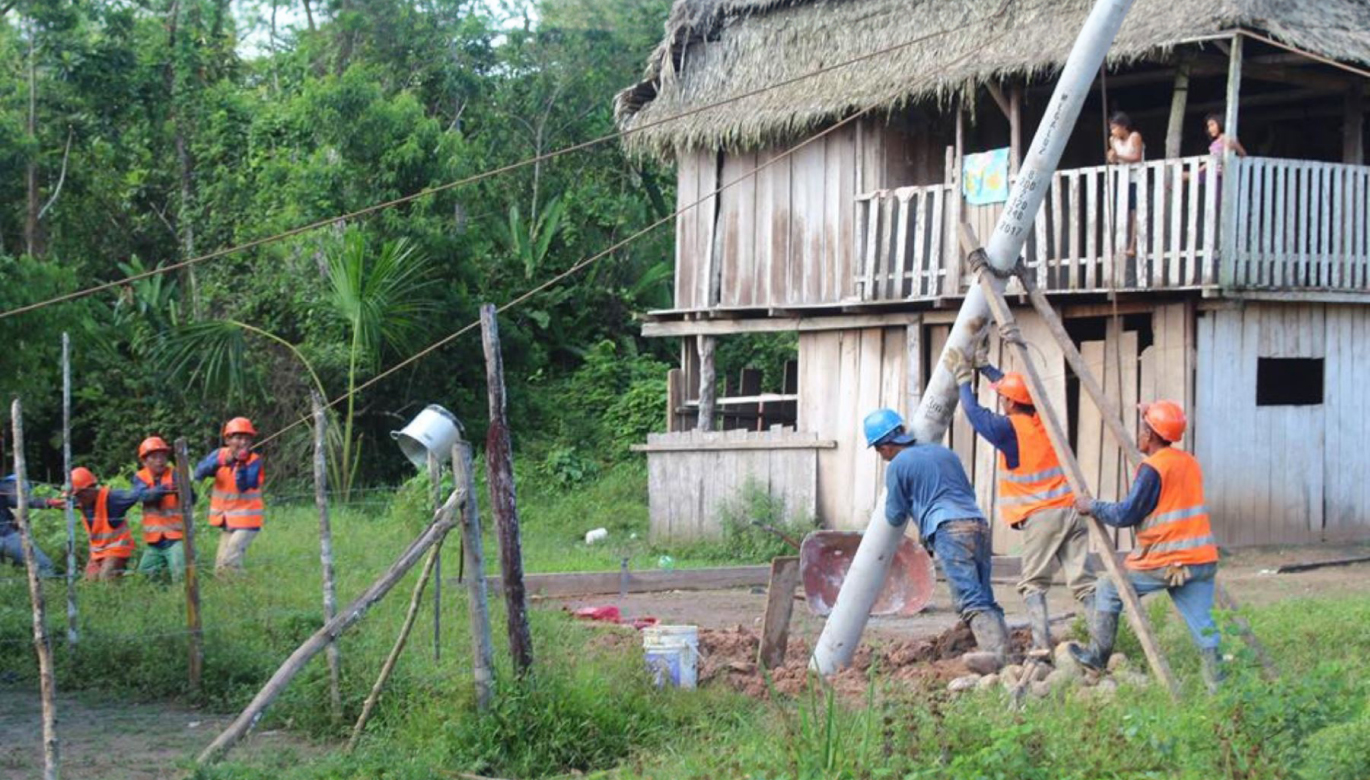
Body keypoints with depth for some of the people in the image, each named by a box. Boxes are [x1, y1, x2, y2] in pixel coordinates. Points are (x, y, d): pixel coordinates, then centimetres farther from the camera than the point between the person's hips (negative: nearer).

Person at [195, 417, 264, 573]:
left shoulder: (254, 461, -12)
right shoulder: (220, 454, 0)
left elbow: (244, 486, -24)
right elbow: (199, 473, -13)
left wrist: (241, 465, -37)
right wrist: (221, 461, -26)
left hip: (246, 521, -5)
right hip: (227, 521, 5)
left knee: (230, 562, -19)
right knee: (220, 568, 11)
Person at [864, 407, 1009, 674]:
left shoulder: (897, 466, 6)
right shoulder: (943, 451, 26)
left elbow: (895, 517, 13)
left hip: (948, 529, -7)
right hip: (978, 523, 7)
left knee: (970, 599, -19)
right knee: (984, 598, 8)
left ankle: (995, 651, -38)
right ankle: (1003, 648, -5)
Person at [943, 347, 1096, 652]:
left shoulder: (1008, 428, -6)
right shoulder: (1042, 418, 12)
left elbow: (974, 412, 8)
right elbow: (1018, 390, 28)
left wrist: (963, 378, 19)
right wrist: (983, 365, 32)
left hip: (1040, 516, -5)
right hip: (1070, 509, 5)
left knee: (1033, 584, 3)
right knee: (1083, 582, 1)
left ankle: (1042, 645, -9)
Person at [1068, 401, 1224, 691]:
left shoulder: (1152, 468, -12)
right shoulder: (1190, 462, 12)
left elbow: (1126, 515, -12)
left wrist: (1093, 507, 2)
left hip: (1164, 563, -6)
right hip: (1202, 560, 6)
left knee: (1109, 590, 13)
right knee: (1202, 625, 3)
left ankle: (1097, 655, 20)